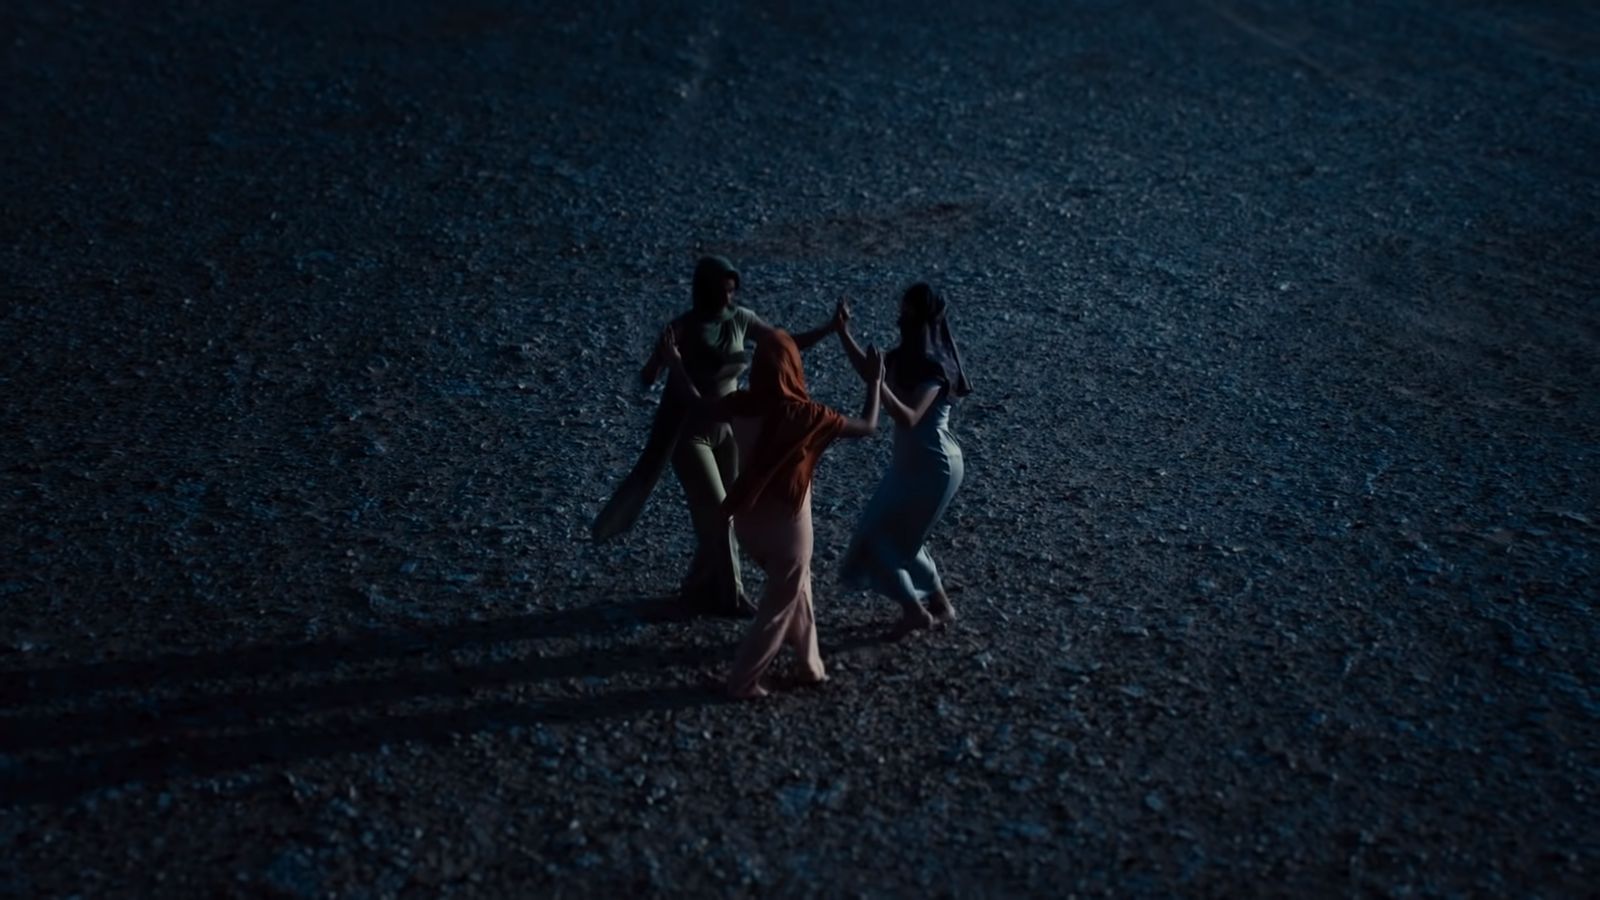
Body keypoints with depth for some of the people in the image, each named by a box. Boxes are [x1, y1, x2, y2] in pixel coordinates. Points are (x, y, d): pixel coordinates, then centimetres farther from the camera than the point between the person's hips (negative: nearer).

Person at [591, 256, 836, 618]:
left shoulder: (740, 319, -4)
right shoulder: (683, 328, -18)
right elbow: (647, 378, -20)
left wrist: (830, 328, -8)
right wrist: (664, 357, -41)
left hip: (728, 428, 5)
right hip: (689, 431, -5)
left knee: (723, 514, 10)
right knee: (717, 515, -5)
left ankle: (703, 592, 26)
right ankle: (728, 594, 13)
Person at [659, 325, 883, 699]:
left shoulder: (742, 405, -12)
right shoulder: (806, 415, -25)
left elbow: (702, 405, 10)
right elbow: (868, 427, -13)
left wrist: (676, 365, 22)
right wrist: (875, 381, 0)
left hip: (749, 518, 6)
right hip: (786, 523, -6)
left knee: (796, 588, 26)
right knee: (779, 606, 13)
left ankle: (809, 665, 36)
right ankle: (742, 682, 20)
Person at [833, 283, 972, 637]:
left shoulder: (934, 368, -24)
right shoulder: (906, 357, 2)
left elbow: (908, 418, -34)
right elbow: (868, 369, 15)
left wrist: (878, 384, -43)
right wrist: (843, 332, 4)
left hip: (934, 467, -9)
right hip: (912, 462, 9)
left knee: (878, 536, -1)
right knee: (903, 537, 20)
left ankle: (915, 610, 13)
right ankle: (941, 606, 33)